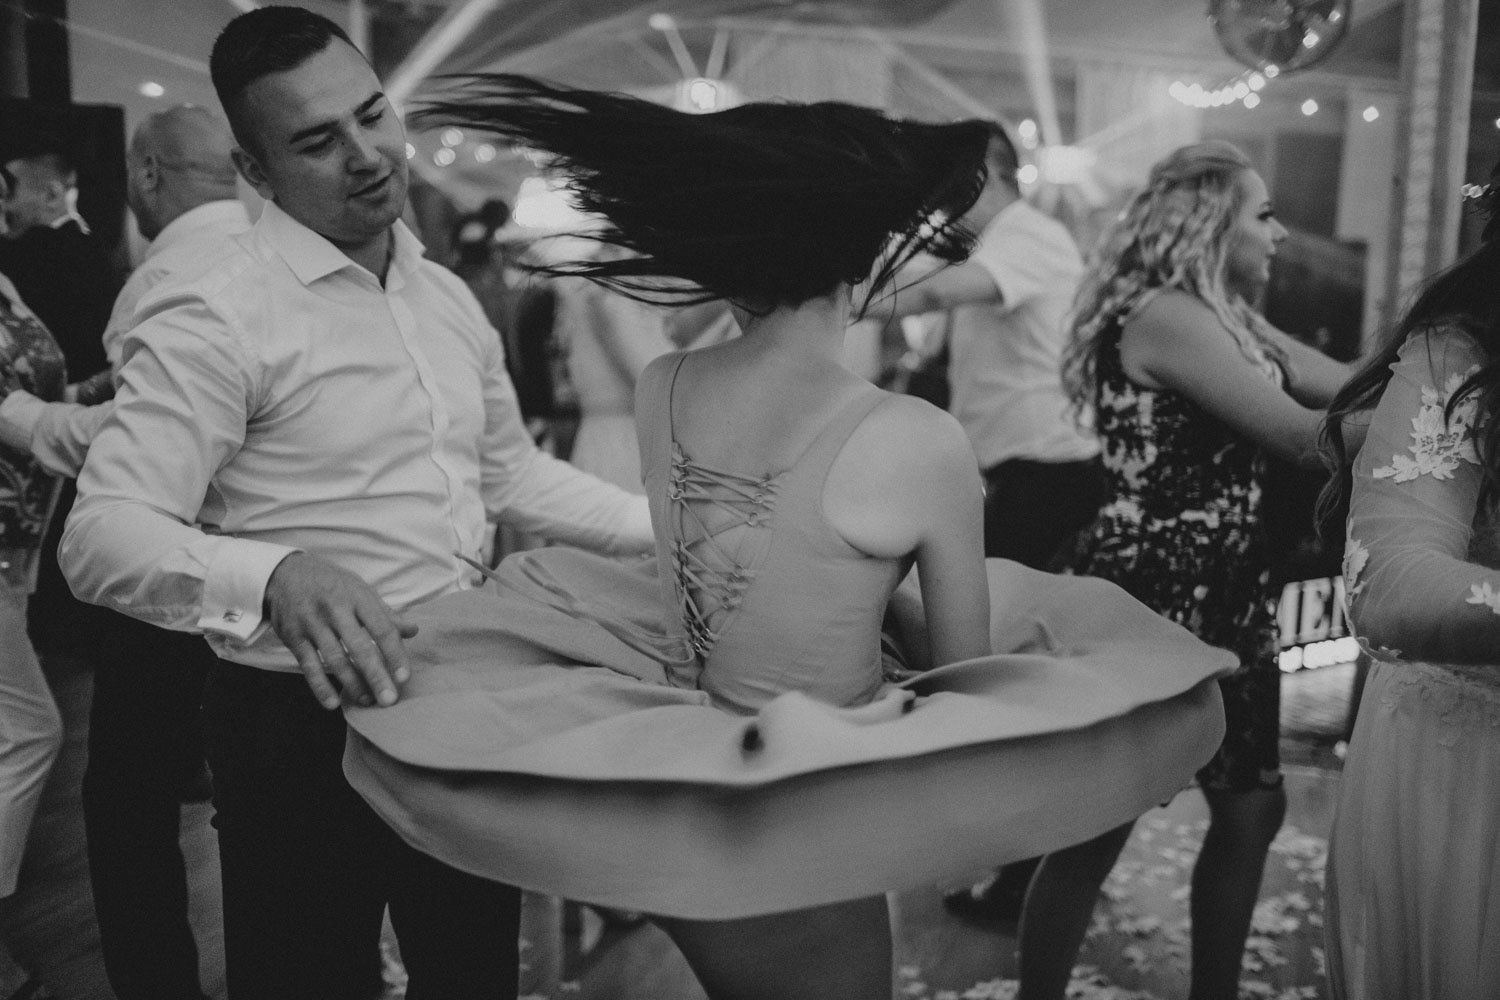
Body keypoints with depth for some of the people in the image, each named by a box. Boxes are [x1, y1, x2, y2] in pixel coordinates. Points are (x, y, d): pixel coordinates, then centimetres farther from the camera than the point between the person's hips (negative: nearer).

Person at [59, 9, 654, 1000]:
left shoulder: (449, 298, 8)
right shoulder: (215, 320, -16)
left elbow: (510, 472, 19)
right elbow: (105, 535, -24)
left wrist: (672, 526, 11)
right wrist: (276, 575, -42)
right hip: (306, 723, -6)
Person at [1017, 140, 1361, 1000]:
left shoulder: (1228, 318, 14)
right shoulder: (1165, 313, -17)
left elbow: (1349, 384, 9)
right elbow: (1299, 435, -20)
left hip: (1226, 594, 10)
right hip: (1152, 594, -10)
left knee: (1253, 806, 15)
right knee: (1100, 825, 1)